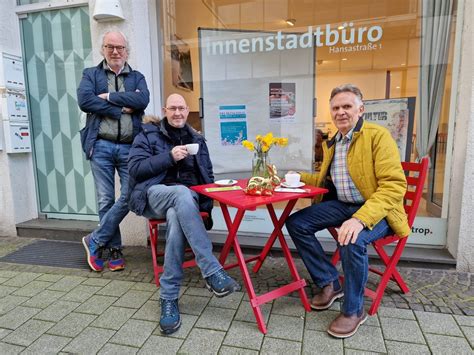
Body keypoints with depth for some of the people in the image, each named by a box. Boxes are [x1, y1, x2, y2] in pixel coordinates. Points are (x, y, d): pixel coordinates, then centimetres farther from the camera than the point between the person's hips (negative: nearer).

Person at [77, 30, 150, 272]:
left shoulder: (137, 77, 16)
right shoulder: (91, 74, 13)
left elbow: (143, 100, -6)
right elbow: (84, 101, -6)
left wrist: (109, 96, -7)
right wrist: (121, 109, -9)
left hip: (130, 147, 1)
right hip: (101, 146, 0)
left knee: (129, 197, -5)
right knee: (105, 200, 3)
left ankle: (95, 241, 13)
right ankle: (114, 249, 17)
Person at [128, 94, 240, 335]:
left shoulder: (196, 139, 21)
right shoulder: (148, 135, 11)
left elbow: (207, 177, 23)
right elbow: (135, 168, -3)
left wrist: (207, 197, 3)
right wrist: (170, 157, -12)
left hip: (187, 198, 3)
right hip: (155, 194, -2)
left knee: (176, 217, -35)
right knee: (182, 193, -38)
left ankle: (169, 298, -26)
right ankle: (212, 272, -40)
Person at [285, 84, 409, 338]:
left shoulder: (378, 135, -12)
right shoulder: (332, 142, 11)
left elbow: (394, 185, -21)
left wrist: (360, 218, -33)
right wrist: (299, 178, 8)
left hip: (375, 209, -7)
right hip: (342, 205, 7)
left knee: (352, 240, -35)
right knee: (296, 222, -5)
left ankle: (353, 310, -7)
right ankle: (329, 283, 8)